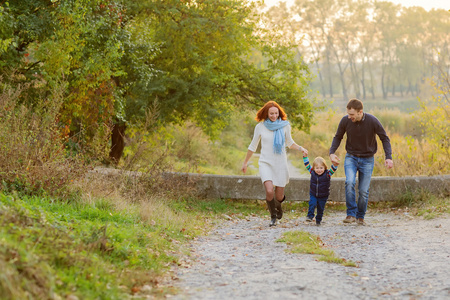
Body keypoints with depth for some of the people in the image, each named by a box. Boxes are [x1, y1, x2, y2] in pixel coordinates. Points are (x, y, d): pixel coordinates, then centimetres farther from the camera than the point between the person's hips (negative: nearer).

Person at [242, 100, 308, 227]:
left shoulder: (285, 125, 1)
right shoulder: (260, 126, -1)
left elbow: (290, 143, 16)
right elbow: (253, 146, 12)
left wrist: (300, 148, -3)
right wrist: (245, 163, 18)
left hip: (280, 163, 1)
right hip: (265, 163, -1)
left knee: (279, 196, 3)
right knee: (269, 191, -22)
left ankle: (278, 206, 42)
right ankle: (273, 216, 3)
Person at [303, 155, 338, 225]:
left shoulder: (327, 174, -13)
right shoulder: (312, 172, -6)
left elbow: (333, 169, -26)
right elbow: (307, 165, -1)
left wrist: (335, 164, -47)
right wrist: (305, 156, -8)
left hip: (323, 196, -1)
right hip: (313, 195, 1)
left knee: (320, 208, 8)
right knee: (312, 204, -22)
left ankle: (318, 220, 25)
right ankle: (310, 216, -11)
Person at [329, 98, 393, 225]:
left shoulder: (372, 121, -18)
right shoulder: (345, 121, -13)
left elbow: (384, 138, -6)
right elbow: (337, 137, 4)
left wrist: (388, 157, -17)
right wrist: (332, 152, -11)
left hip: (367, 160, -1)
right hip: (351, 157, 1)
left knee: (364, 191, -2)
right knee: (350, 183, -24)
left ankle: (360, 217, 19)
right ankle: (351, 214, -17)